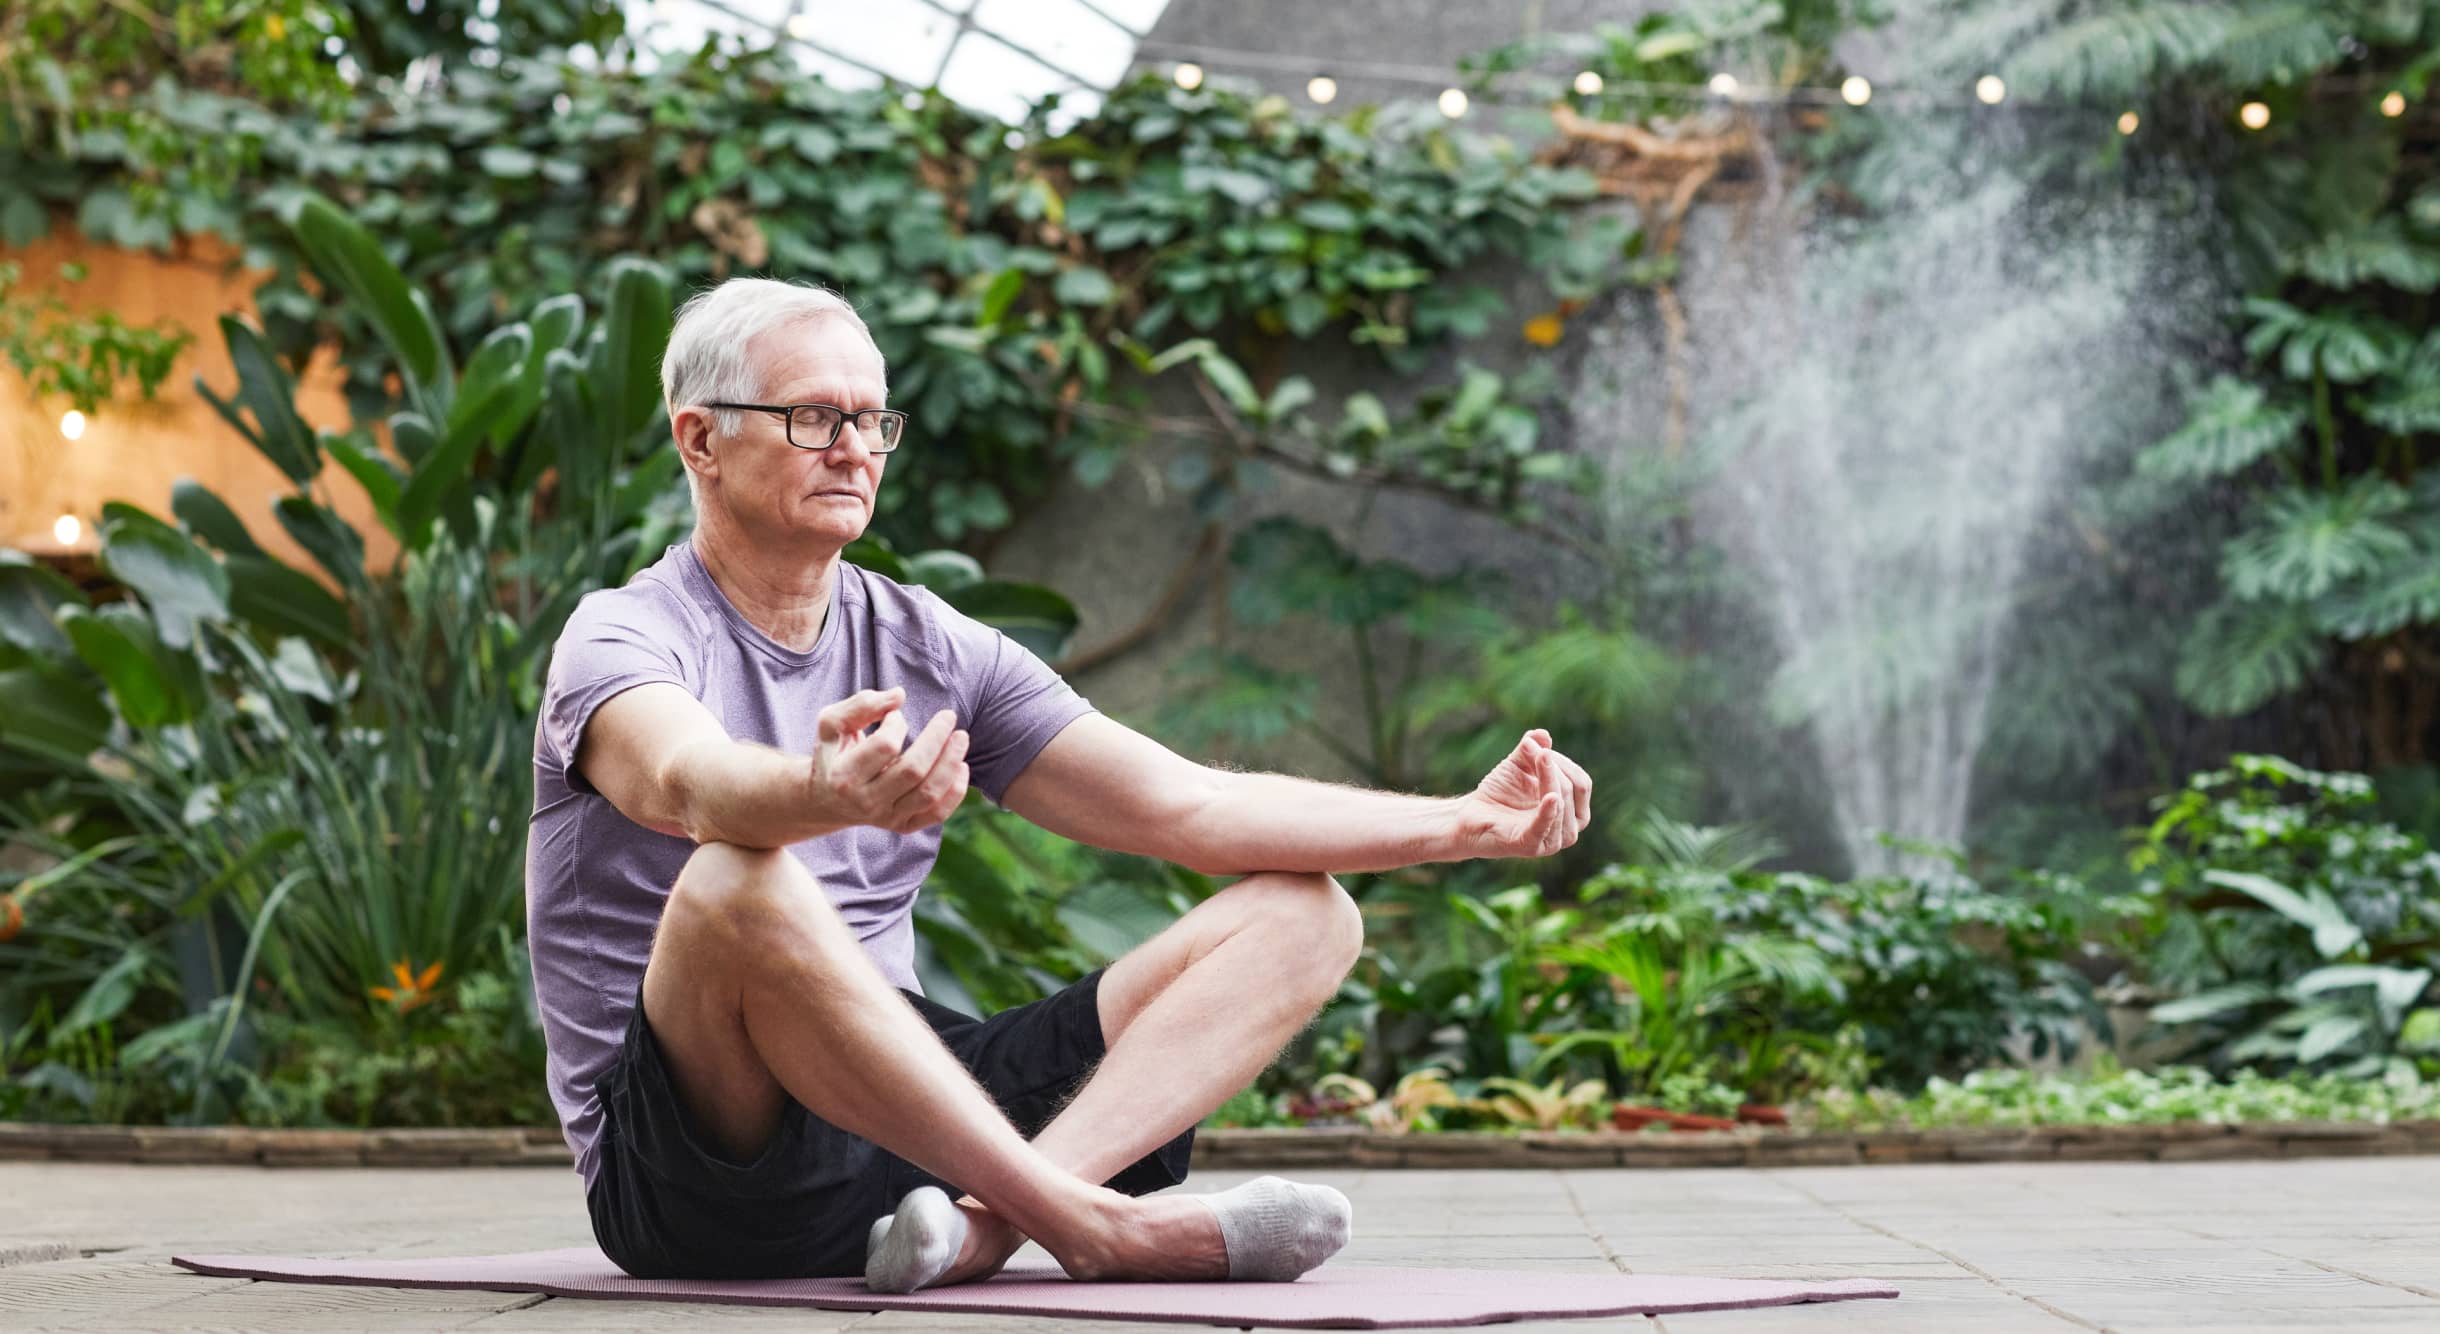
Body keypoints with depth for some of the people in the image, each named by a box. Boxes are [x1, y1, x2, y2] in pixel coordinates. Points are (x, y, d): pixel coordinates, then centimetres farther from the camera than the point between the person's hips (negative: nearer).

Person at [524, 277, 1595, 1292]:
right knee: (736, 883, -37)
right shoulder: (623, 641, -4)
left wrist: (1464, 824, -2)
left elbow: (1188, 807, 8)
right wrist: (828, 794, -53)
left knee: (1299, 912, -3)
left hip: (905, 1107, 7)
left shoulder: (933, 649, 13)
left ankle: (988, 1220, -30)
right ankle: (1096, 1228, -29)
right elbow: (691, 785, -29)